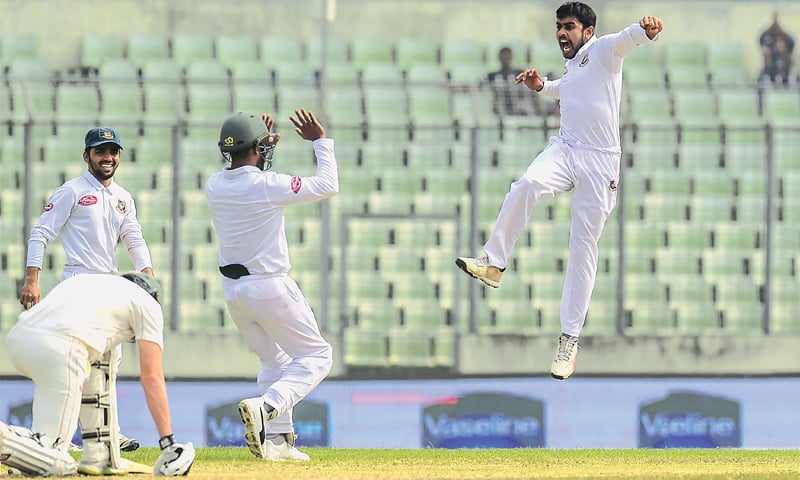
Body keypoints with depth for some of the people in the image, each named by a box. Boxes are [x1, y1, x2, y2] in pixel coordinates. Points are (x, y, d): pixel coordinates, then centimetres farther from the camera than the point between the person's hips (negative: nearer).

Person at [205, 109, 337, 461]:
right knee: (316, 357, 4)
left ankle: (277, 440, 15)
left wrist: (267, 146, 19)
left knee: (275, 360, 22)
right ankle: (266, 407, -20)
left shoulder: (215, 186, -1)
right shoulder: (268, 185, -19)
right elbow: (327, 185, -9)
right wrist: (321, 141, 0)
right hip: (270, 287, -7)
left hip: (233, 288, 7)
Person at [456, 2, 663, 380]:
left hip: (598, 161, -5)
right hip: (564, 150, 5)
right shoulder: (571, 65, 17)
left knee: (584, 246, -2)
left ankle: (569, 339, 4)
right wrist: (541, 86, 22)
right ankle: (493, 264, -26)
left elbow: (627, 38, -29)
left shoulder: (603, 50, -5)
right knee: (527, 185, -30)